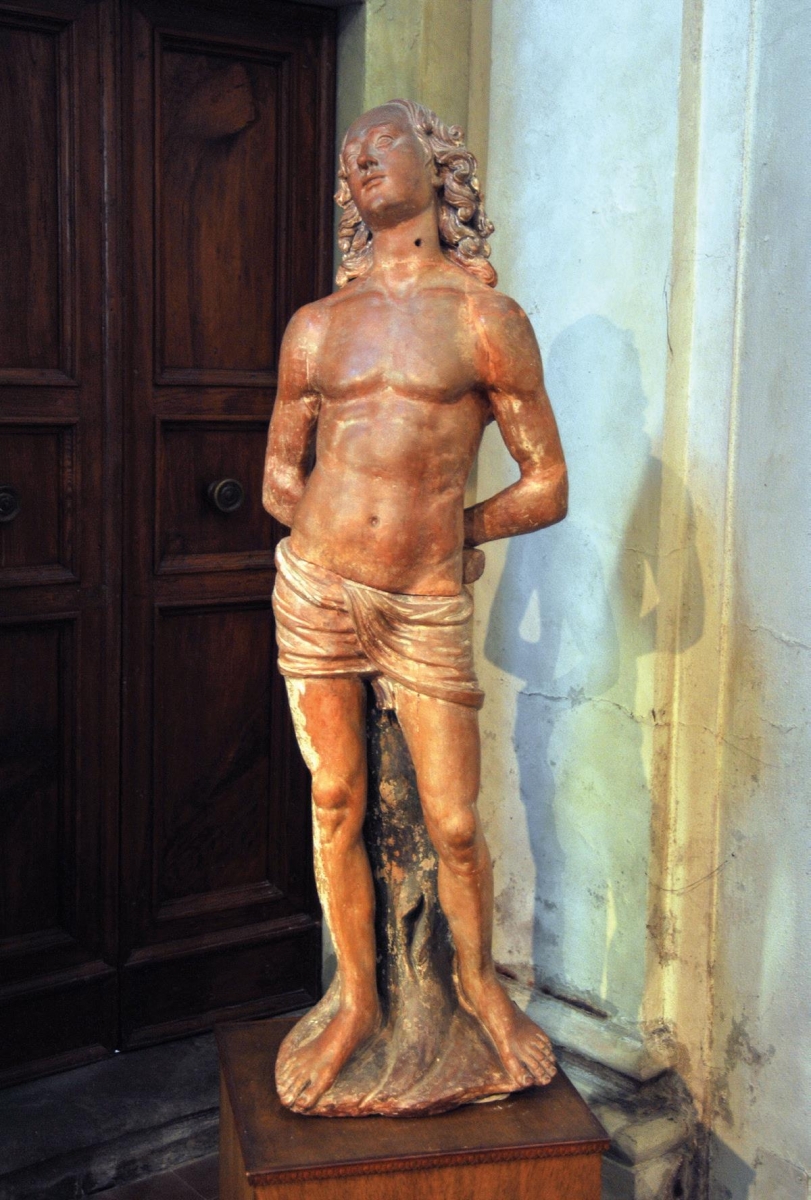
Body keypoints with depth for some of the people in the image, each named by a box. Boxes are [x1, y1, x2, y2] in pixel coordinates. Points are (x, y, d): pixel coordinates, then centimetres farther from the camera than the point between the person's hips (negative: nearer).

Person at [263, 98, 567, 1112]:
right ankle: (357, 1006, 29)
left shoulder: (485, 317, -1)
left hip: (428, 608, -2)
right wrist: (356, 532, 6)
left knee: (455, 827, 4)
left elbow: (547, 487, 1)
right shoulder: (313, 327, 9)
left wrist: (444, 526, 4)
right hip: (315, 590, 3)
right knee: (335, 807, 10)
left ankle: (478, 981, 33)